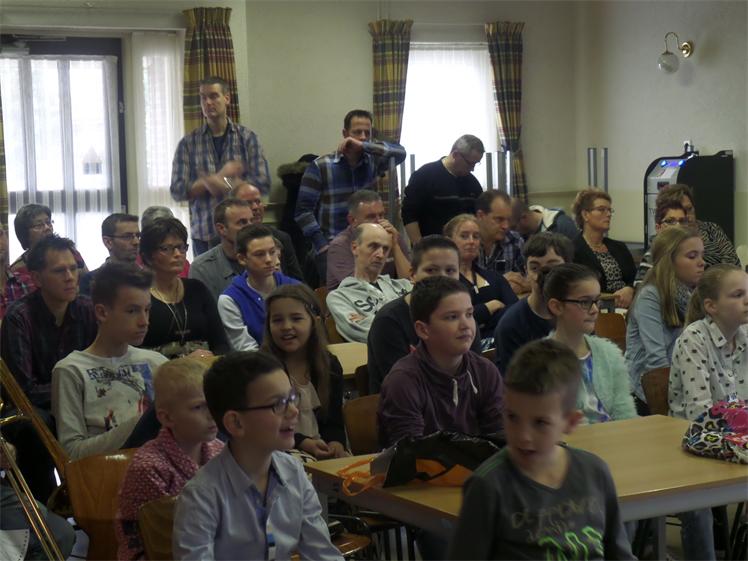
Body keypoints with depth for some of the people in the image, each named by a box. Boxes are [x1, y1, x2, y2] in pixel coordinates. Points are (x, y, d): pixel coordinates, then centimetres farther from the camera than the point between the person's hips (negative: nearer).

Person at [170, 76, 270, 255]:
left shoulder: (247, 138, 5)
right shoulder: (188, 143, 5)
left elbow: (262, 182, -3)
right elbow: (177, 191, -2)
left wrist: (223, 184, -12)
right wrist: (221, 176, -9)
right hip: (204, 235, 0)